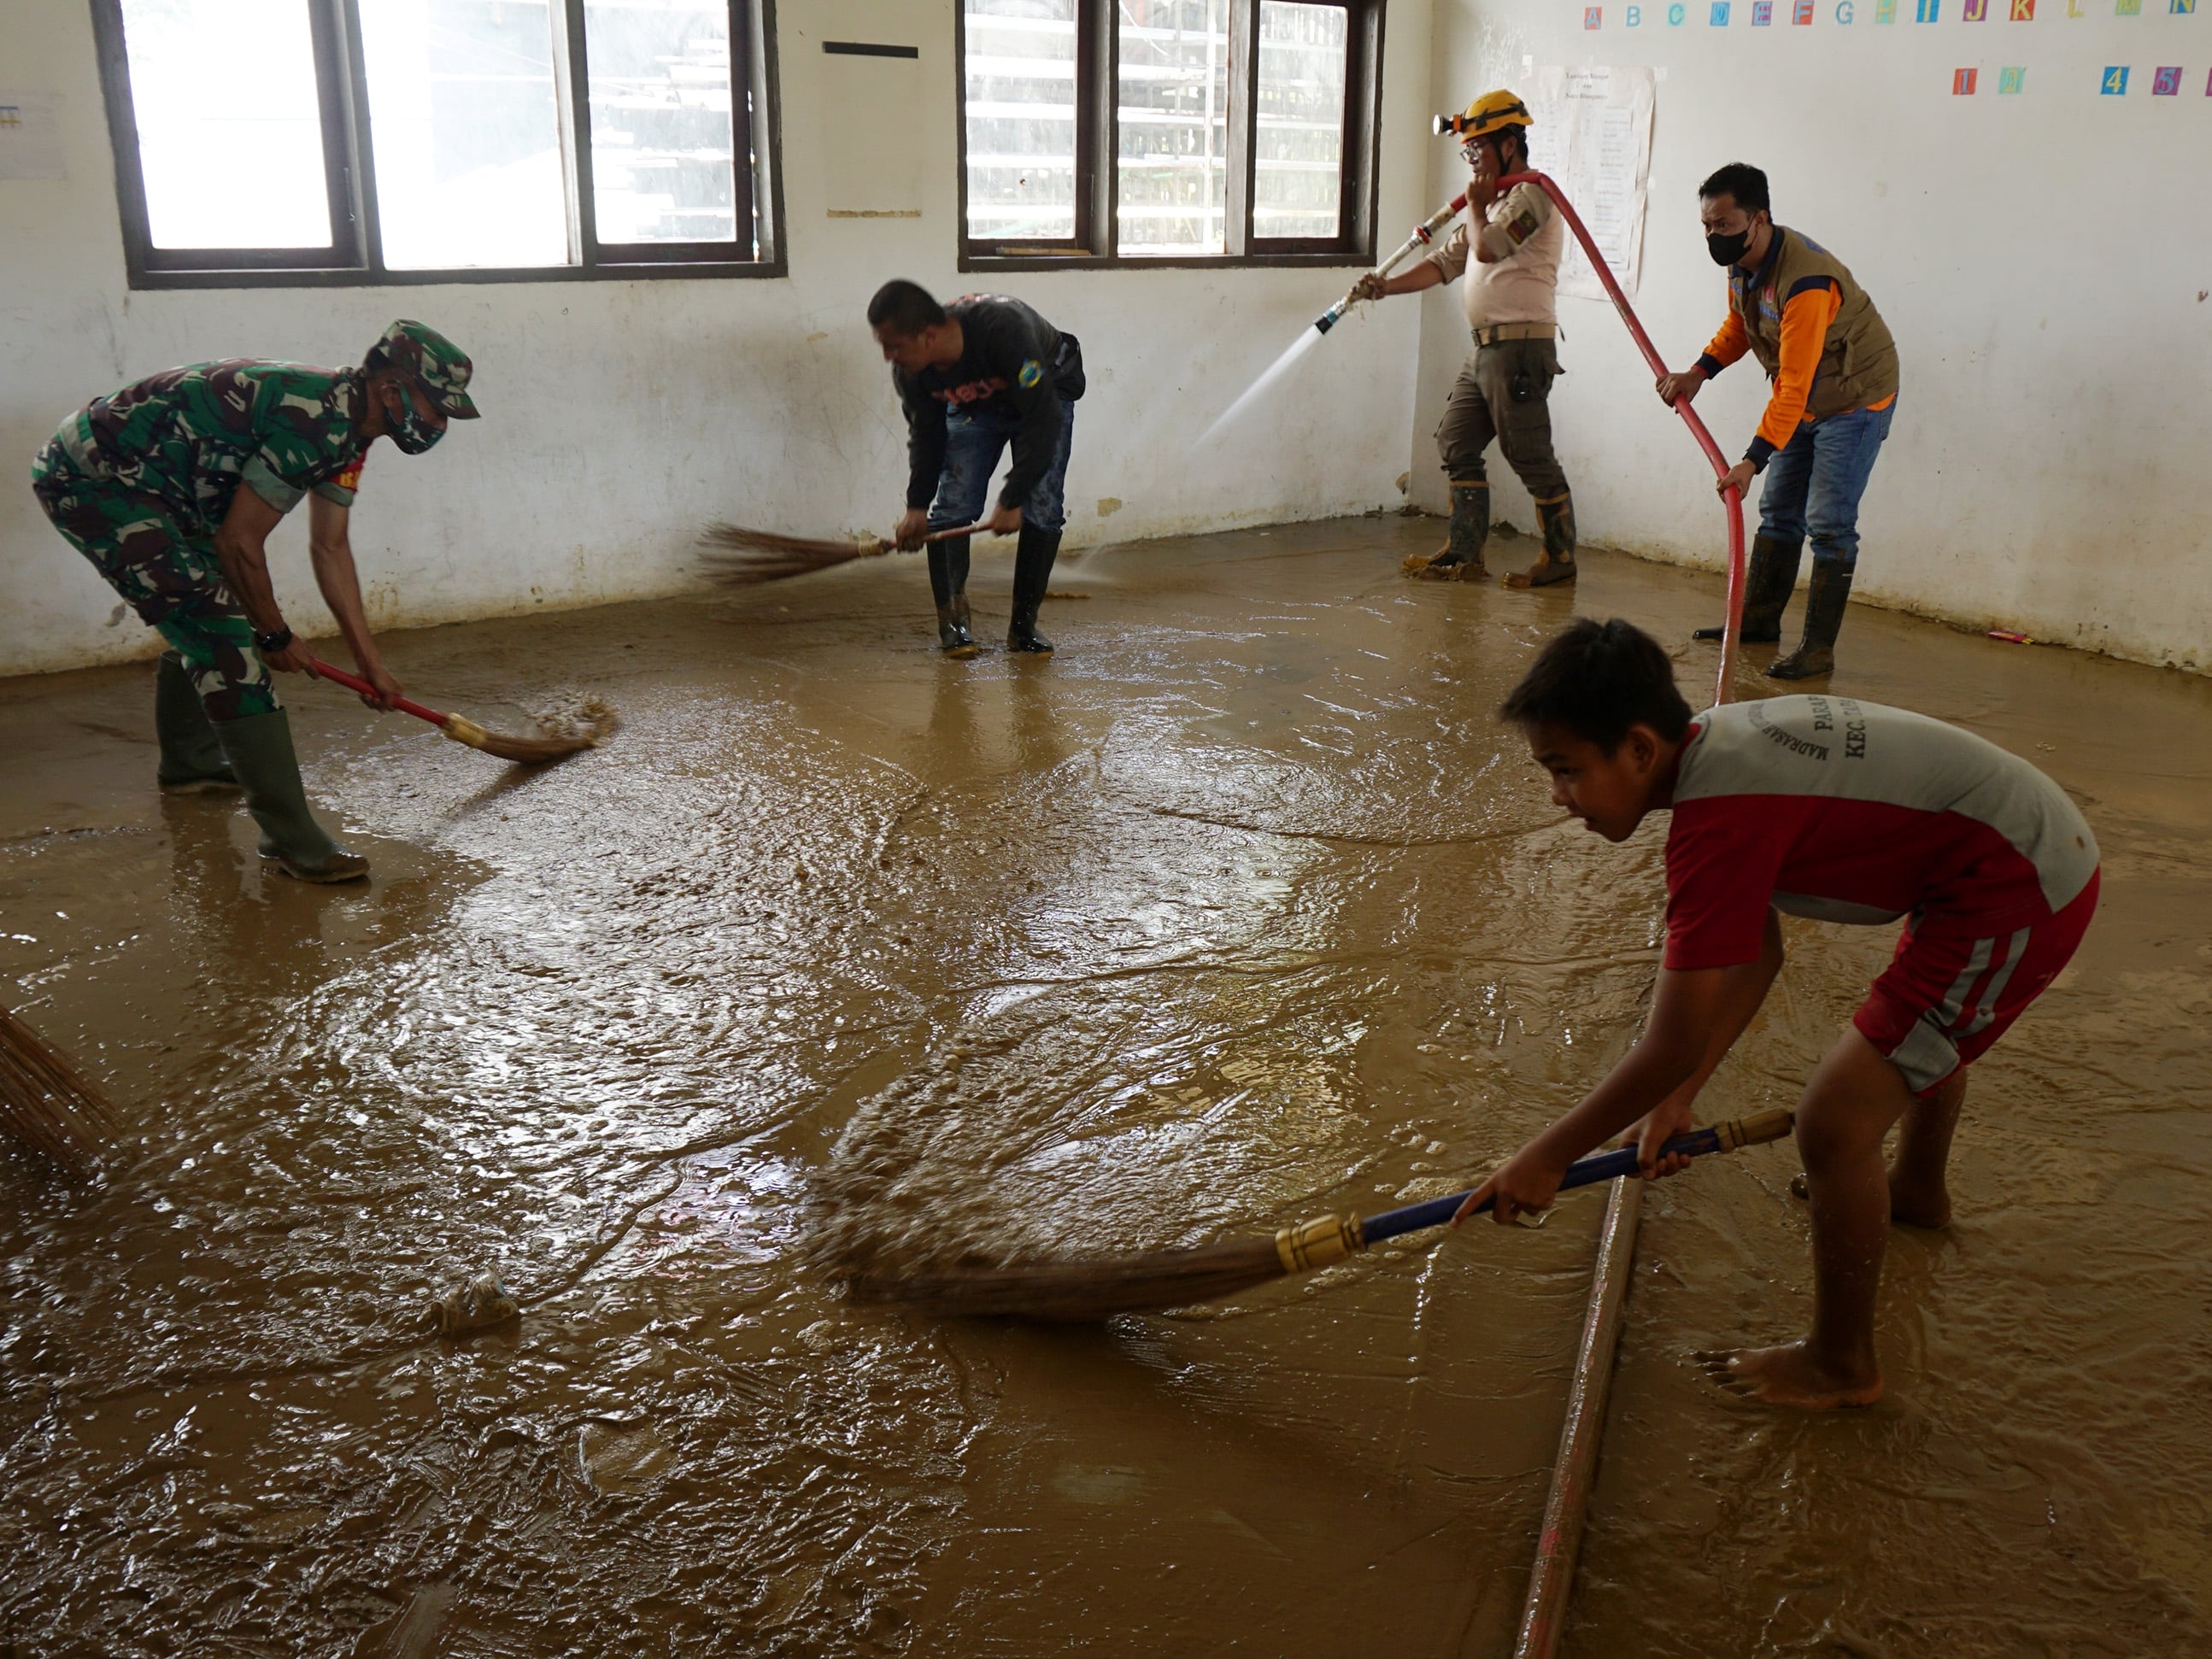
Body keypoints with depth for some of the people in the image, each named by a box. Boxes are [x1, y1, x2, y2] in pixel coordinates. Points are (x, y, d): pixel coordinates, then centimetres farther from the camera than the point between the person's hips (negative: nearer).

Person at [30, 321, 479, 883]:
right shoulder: (314, 417, -25)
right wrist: (275, 635, -6)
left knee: (204, 613, 26)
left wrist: (370, 661, 17)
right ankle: (292, 838, -18)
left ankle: (188, 763, 49)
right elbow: (238, 541, -21)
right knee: (222, 634, -17)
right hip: (90, 477, -11)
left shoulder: (346, 426, 7)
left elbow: (330, 549, 15)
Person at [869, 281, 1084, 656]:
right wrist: (917, 506, -12)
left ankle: (1024, 623, -3)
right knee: (951, 507, -10)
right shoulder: (910, 371, -25)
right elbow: (926, 435, -6)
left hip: (1045, 396, -4)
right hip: (973, 406, 4)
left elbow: (1042, 420, -37)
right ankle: (952, 619, -1)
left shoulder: (1004, 330, -43)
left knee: (1042, 509, -14)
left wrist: (1012, 500, -36)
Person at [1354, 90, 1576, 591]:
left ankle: (1560, 558, 3)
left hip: (1520, 346, -10)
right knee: (1456, 443, 9)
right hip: (1487, 347, 10)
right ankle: (1464, 554, 15)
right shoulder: (1495, 201, 22)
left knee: (1530, 456, -6)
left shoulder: (1533, 194, -8)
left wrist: (1476, 203, -3)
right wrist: (1388, 285, 6)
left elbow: (1486, 246, -23)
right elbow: (1446, 261, 18)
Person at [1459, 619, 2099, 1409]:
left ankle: (1840, 1366, 12)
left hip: (2017, 892, -10)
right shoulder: (1716, 743, -1)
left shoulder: (1717, 824, -30)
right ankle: (1916, 1191, 67)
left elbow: (1670, 1052, -25)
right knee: (1927, 1026, 37)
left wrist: (1546, 1157, -14)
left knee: (1834, 1122, -10)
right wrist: (1678, 1097, 5)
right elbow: (1755, 954, 7)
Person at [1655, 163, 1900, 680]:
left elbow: (1794, 385, -35)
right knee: (1778, 510, 14)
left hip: (1855, 399, -9)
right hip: (1806, 402, 9)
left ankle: (1819, 648, -10)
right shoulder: (1741, 260, -5)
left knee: (1828, 522, -12)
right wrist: (1698, 373, 2)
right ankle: (1760, 618, 26)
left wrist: (1753, 460, -38)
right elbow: (1738, 325, 16)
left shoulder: (1805, 281, -33)